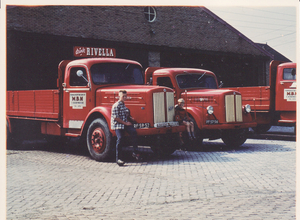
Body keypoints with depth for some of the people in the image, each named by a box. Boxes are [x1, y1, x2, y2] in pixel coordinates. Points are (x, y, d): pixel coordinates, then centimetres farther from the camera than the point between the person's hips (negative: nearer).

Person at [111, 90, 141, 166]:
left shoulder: (124, 105, 19)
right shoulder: (116, 105, -9)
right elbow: (115, 117, -15)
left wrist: (130, 118, 10)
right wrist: (125, 123, -14)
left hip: (125, 124, 6)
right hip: (118, 125, -6)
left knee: (133, 131, -19)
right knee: (120, 139, -15)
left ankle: (135, 152, -16)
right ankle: (118, 158, -3)